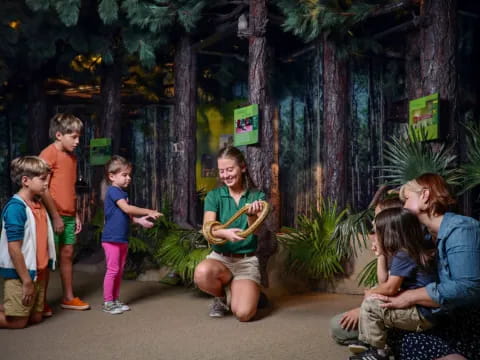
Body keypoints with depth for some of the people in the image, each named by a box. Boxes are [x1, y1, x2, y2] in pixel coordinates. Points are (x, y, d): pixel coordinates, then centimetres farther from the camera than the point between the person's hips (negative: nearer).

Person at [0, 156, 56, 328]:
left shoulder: (38, 204, 6)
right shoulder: (16, 207, -20)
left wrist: (40, 274, 11)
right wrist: (26, 280, -18)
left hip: (38, 272, 8)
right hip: (19, 275, -8)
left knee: (35, 318, 16)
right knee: (17, 322, 2)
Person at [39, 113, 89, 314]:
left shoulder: (71, 156, 13)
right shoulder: (48, 154, -12)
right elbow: (43, 189, -17)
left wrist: (76, 215, 13)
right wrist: (55, 216, -17)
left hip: (68, 216, 7)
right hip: (54, 216, -7)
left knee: (67, 254, 11)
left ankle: (68, 298, 20)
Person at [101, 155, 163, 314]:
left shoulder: (122, 192, 16)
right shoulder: (113, 190, -12)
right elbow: (127, 208, -23)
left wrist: (140, 221, 1)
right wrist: (148, 211, -21)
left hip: (122, 239, 9)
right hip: (112, 238, -9)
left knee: (120, 270, 13)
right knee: (112, 270, -4)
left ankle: (115, 300, 22)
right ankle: (108, 302, 5)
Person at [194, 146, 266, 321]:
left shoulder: (257, 196, 1)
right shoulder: (214, 196, 0)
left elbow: (256, 229, -13)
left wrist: (251, 215, -36)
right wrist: (224, 233, -38)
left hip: (247, 261, -1)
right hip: (220, 257, 1)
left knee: (243, 313, -25)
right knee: (202, 273, -36)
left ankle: (232, 290, 13)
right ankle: (221, 296, 0)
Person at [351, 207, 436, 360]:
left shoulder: (403, 256, -18)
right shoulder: (405, 253, 12)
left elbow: (390, 288, -23)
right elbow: (384, 281, 13)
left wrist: (370, 292, -5)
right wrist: (381, 254, 14)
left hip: (422, 315, -11)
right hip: (416, 309, 11)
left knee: (370, 304, -15)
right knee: (374, 298, 19)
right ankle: (370, 342, 15)